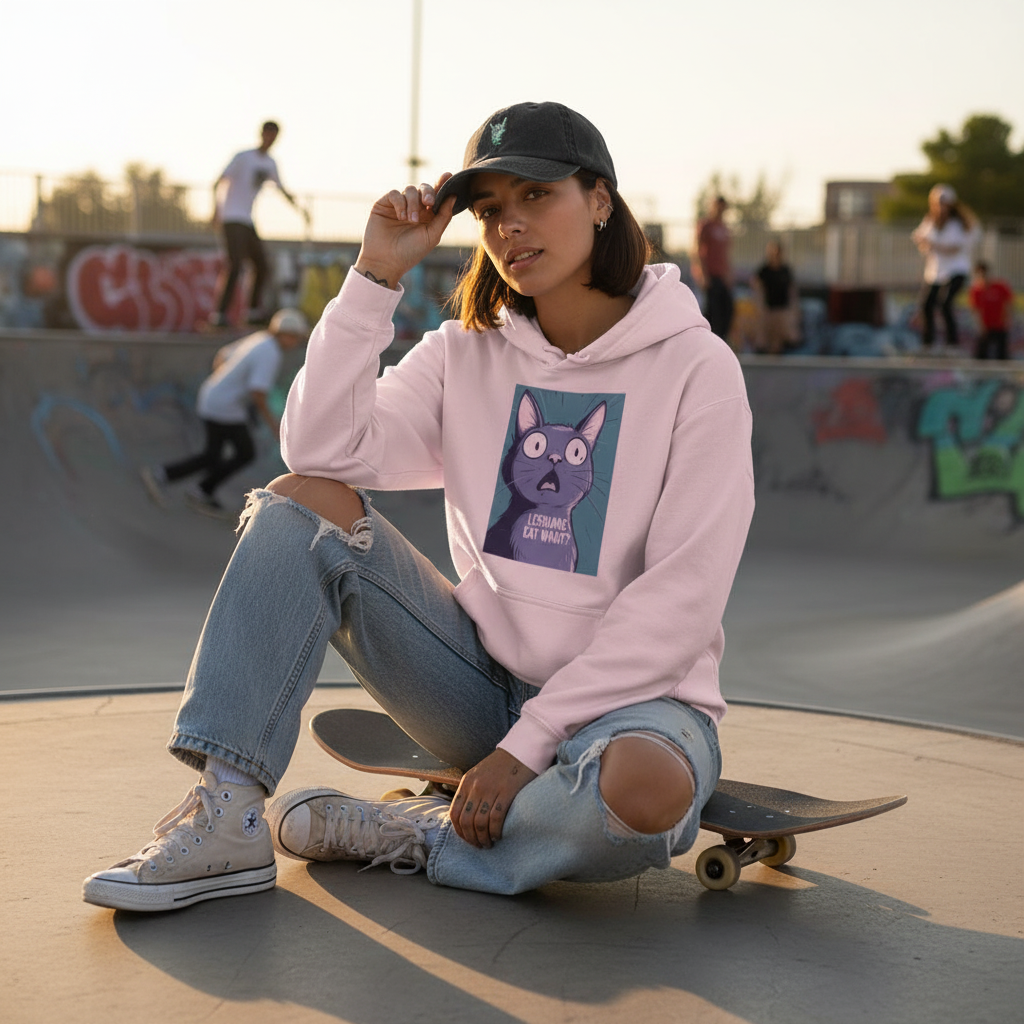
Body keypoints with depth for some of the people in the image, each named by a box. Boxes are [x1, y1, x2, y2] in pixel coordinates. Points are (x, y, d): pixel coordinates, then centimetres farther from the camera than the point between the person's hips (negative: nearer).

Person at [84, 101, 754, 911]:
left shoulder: (695, 366, -10)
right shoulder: (467, 353, 4)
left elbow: (681, 599, -15)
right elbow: (325, 450, -11)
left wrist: (529, 745, -19)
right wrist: (377, 274, -13)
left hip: (630, 694, -4)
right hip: (484, 682, 4)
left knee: (648, 790, -40)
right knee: (308, 501, -11)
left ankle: (413, 836, -14)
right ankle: (228, 818, -17)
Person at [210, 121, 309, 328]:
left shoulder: (270, 163, 13)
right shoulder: (243, 157, -8)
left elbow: (282, 190, 26)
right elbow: (218, 183, -12)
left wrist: (300, 208, 12)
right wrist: (217, 208, -27)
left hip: (247, 221, 8)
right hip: (232, 218, -8)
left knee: (262, 267, 7)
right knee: (236, 265, -20)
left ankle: (254, 312, 19)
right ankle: (220, 314, -20)